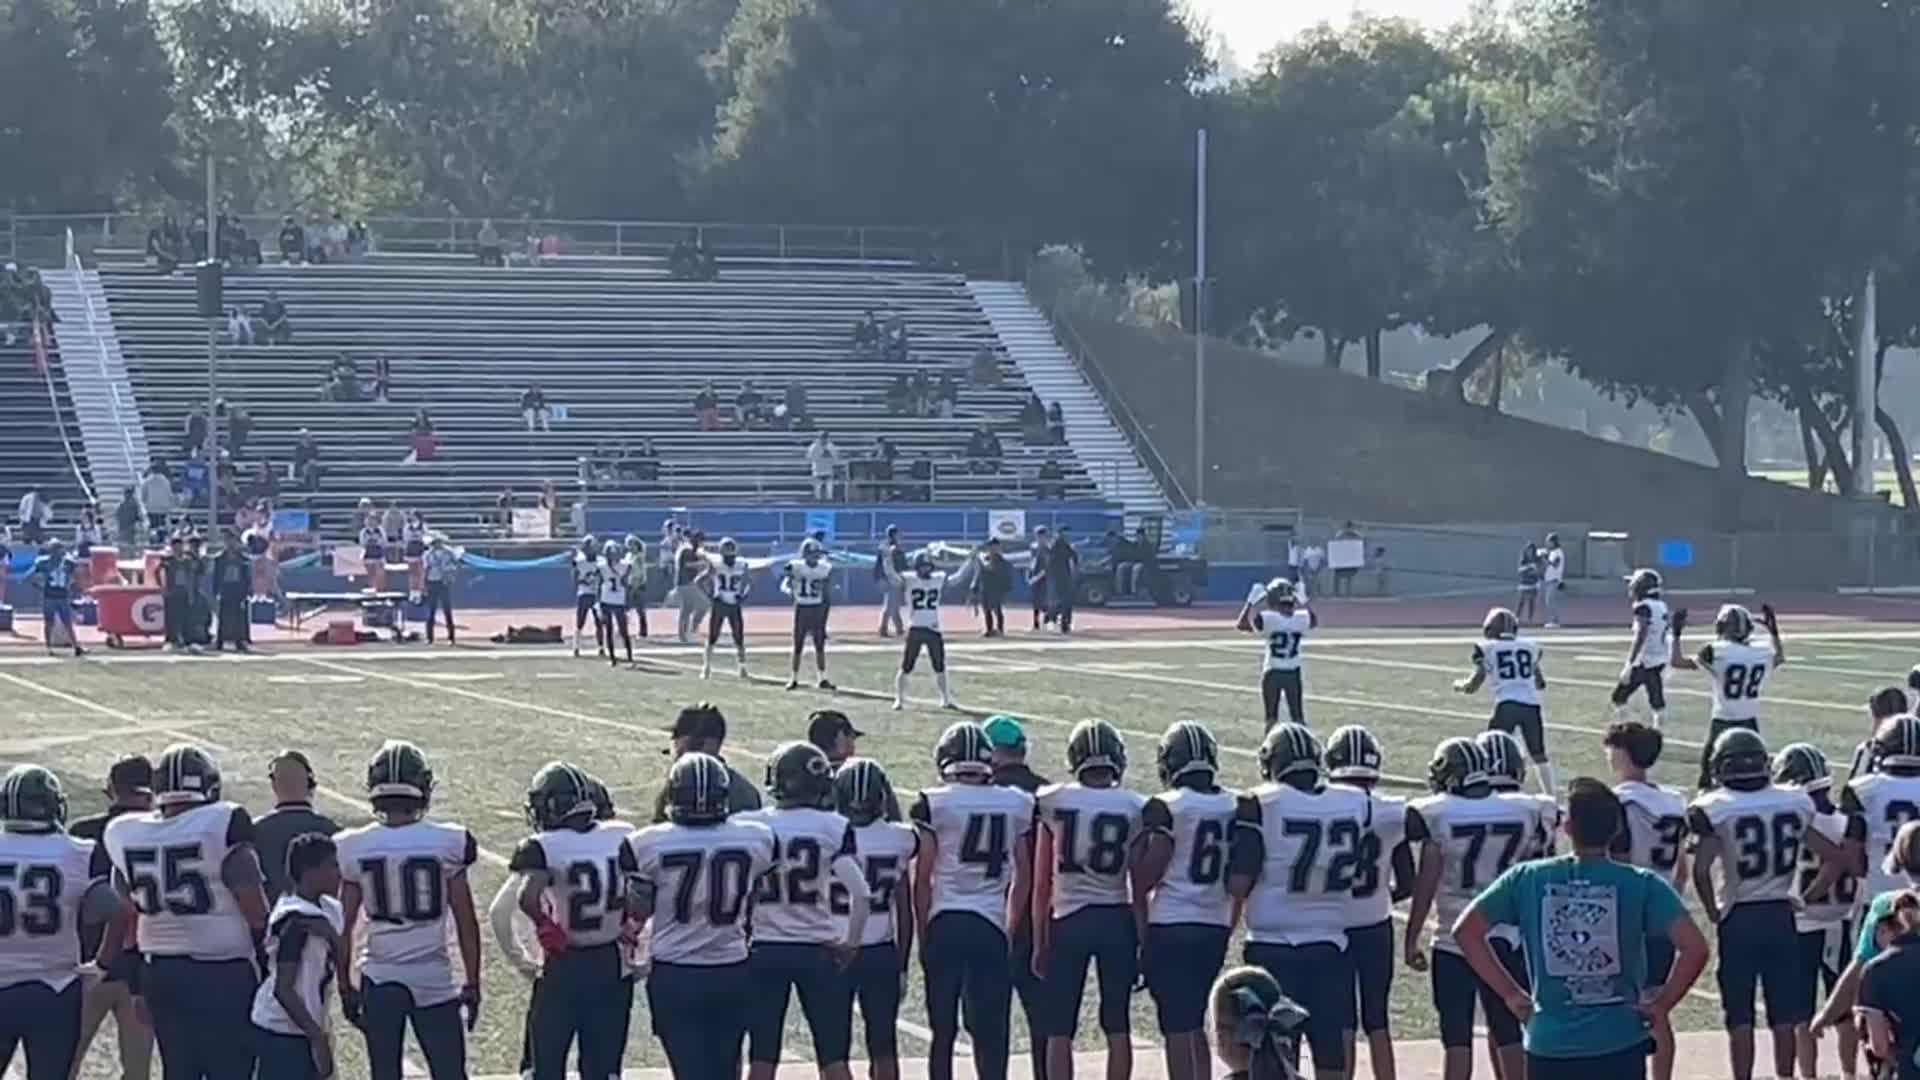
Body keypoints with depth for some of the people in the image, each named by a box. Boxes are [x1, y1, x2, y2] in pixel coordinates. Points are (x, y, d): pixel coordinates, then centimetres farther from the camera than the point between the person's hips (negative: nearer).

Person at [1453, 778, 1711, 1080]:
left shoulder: (1527, 879, 0)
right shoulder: (1640, 885, -6)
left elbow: (1465, 930, 3)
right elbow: (1694, 947, -15)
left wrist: (1510, 993, 7)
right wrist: (1662, 1004, -1)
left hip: (1549, 1047, 1)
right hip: (1619, 1045, -1)